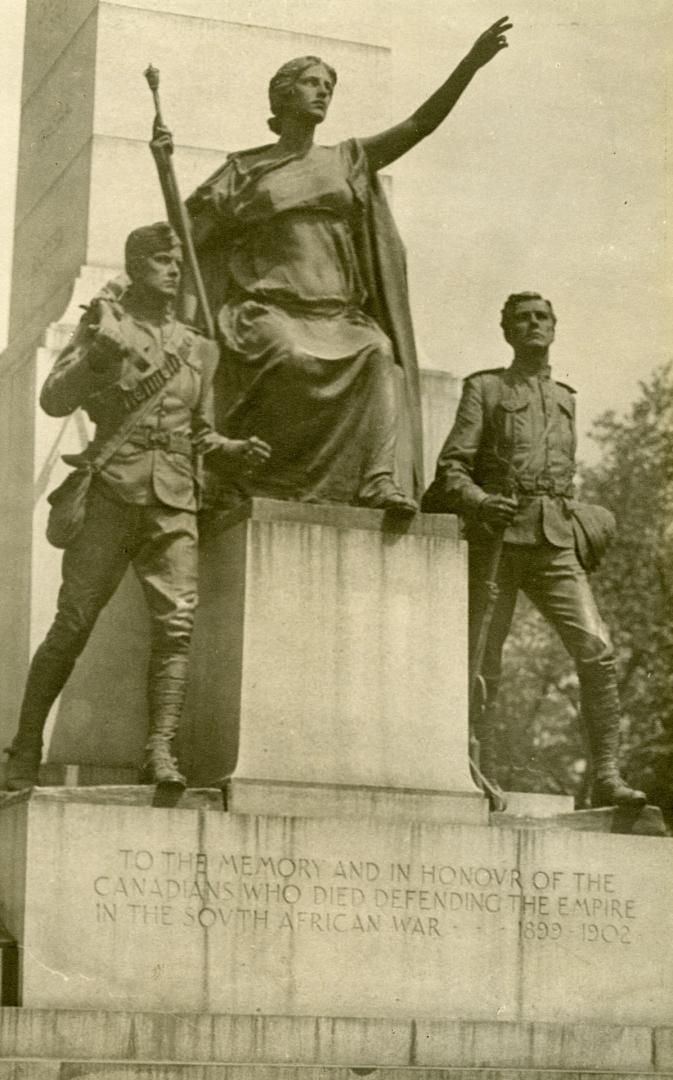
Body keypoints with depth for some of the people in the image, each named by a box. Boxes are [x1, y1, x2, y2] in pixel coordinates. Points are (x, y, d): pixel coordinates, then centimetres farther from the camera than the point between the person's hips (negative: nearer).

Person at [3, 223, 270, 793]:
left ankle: (161, 751, -13)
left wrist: (235, 449, 5)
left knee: (176, 624, -11)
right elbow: (54, 400, -1)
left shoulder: (198, 347, 20)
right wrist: (97, 356, -16)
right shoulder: (106, 322, 9)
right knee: (71, 625, -4)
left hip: (175, 503, 3)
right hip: (112, 494, -3)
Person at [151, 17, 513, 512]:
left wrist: (471, 62, -1)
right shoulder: (246, 170, 14)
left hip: (337, 312, 2)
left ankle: (380, 480, -42)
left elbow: (421, 123, 9)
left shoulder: (347, 161, 19)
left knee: (377, 355, -31)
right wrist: (165, 170, -6)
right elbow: (186, 232, 9)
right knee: (293, 361, -36)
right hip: (272, 308, -2)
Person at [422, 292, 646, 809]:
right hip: (496, 538, -3)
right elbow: (451, 468, -1)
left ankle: (607, 776, -13)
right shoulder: (484, 388, 8)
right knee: (483, 667, -4)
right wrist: (481, 501, -20)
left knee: (596, 650, -14)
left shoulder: (565, 398, 22)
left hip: (555, 543, 3)